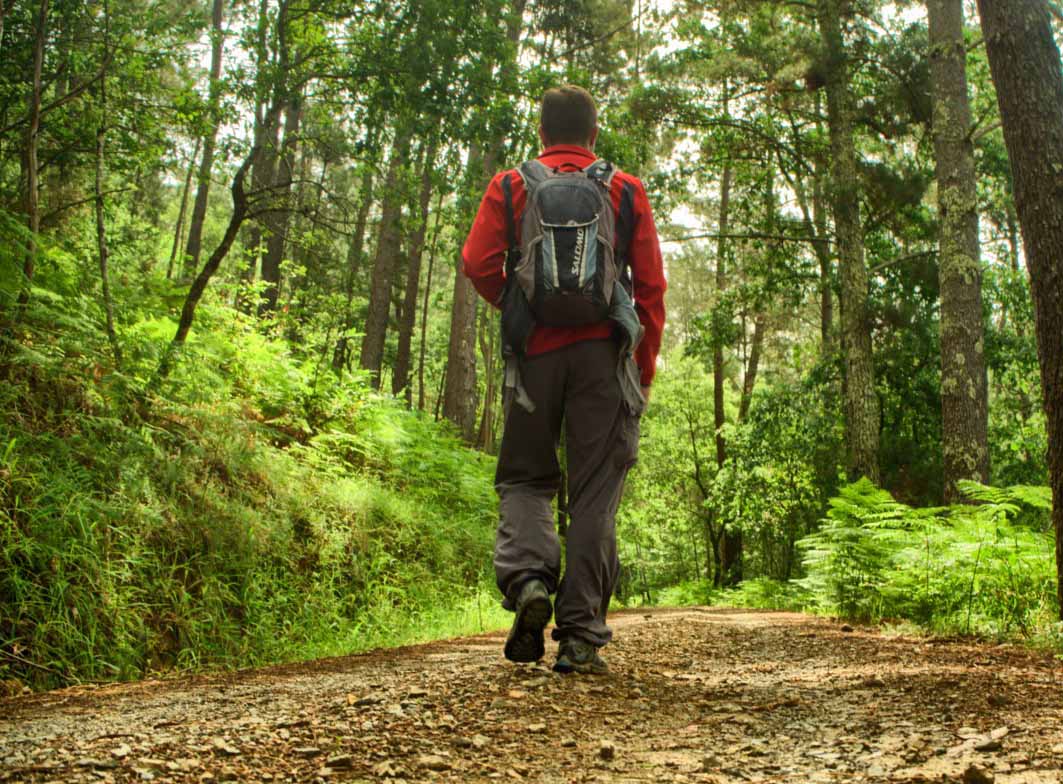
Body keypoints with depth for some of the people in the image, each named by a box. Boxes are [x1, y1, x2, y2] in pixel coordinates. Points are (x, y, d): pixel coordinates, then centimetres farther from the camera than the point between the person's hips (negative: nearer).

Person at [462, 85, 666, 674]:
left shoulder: (511, 187, 9)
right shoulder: (626, 192, 11)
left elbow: (477, 261, -4)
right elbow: (651, 286, 6)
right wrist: (646, 366, 12)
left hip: (535, 350, 0)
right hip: (604, 354, 0)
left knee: (524, 476, 14)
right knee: (595, 493, 2)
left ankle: (527, 577, -12)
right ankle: (580, 636, 1)